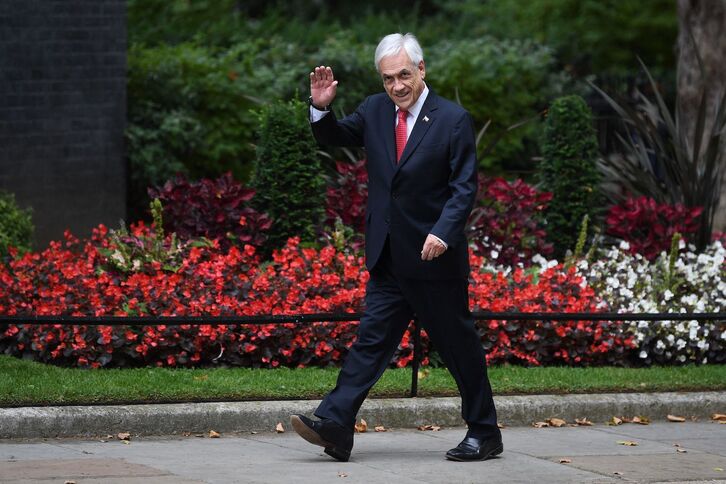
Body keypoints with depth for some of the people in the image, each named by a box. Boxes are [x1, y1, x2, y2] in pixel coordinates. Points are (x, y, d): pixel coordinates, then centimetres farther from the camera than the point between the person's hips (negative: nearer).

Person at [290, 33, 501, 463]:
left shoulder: (453, 120, -8)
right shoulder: (375, 110, 7)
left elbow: (464, 188, -11)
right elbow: (334, 137, 19)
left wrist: (443, 233, -25)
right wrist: (322, 107, -3)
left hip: (433, 257, -5)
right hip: (389, 261, 5)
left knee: (460, 346, 5)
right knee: (371, 341, -1)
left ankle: (485, 435, 16)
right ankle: (334, 426, -8)